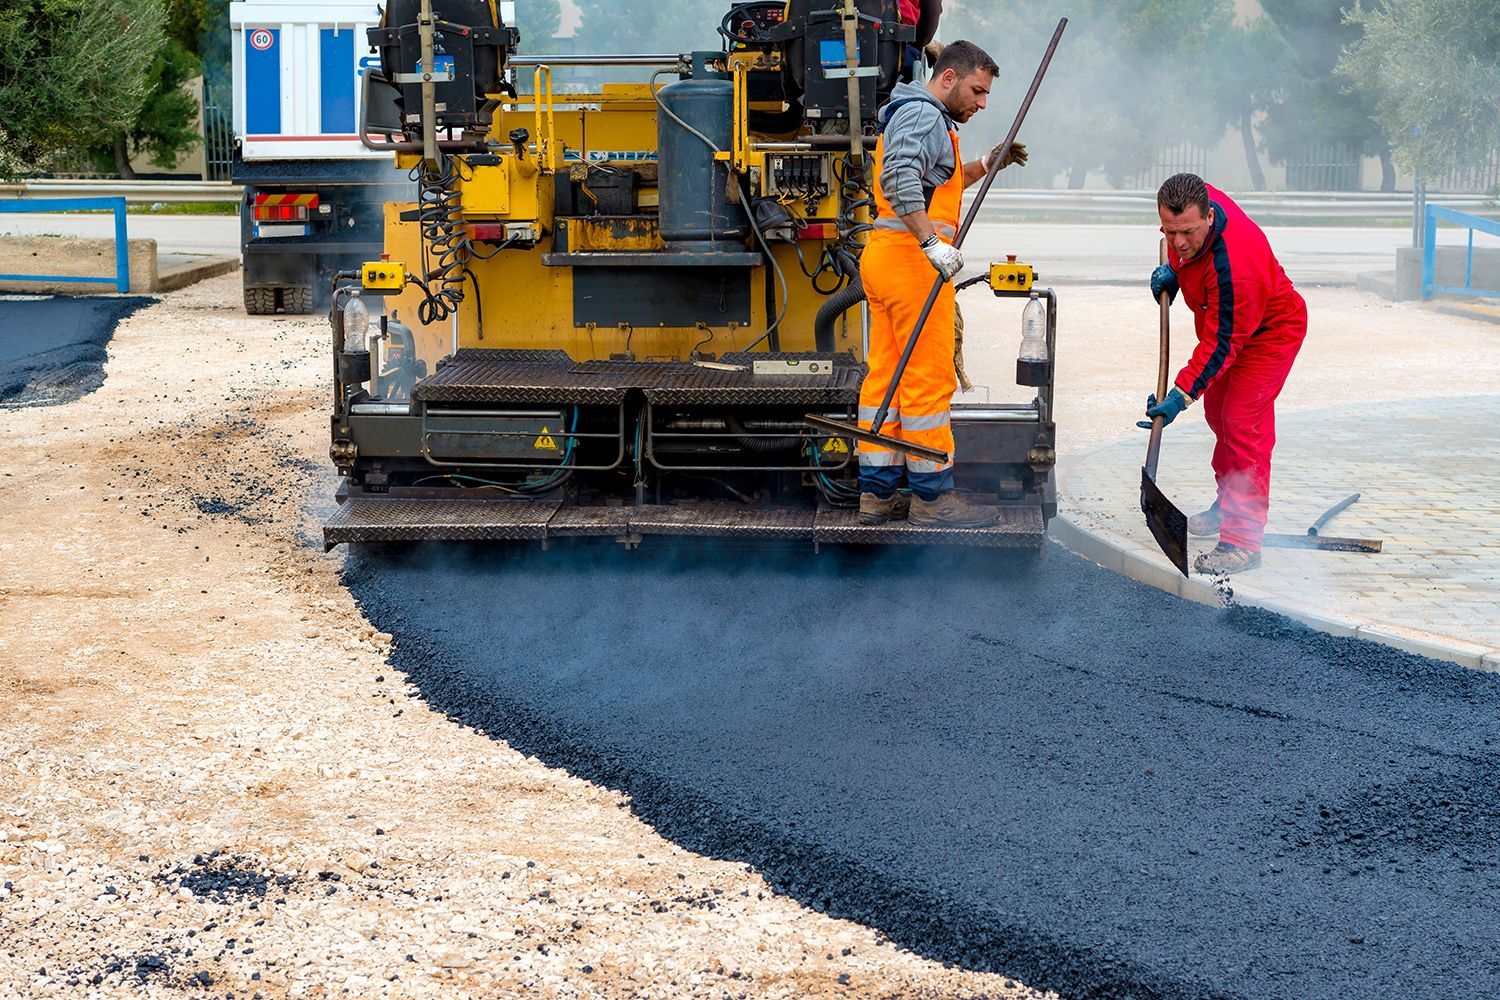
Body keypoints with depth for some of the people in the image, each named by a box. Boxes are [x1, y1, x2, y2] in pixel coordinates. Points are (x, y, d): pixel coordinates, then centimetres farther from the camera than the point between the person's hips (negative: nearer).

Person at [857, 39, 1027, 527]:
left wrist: (985, 166, 23)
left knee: (886, 376, 9)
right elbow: (901, 182, -24)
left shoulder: (920, 116, 25)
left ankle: (878, 494, 11)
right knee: (928, 378, -7)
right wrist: (932, 242, -28)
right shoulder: (922, 115, -9)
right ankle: (931, 496, -4)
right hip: (910, 258, -11)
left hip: (885, 257, 11)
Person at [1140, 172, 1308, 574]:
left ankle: (1242, 541, -18)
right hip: (1224, 321, 9)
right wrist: (1173, 271, -4)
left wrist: (1182, 394, -39)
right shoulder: (1198, 200, -19)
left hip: (1270, 331, -9)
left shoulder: (1234, 262, -43)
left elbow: (1222, 342, -37)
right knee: (1218, 412, 20)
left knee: (1243, 422, -18)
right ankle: (1227, 506, 40)